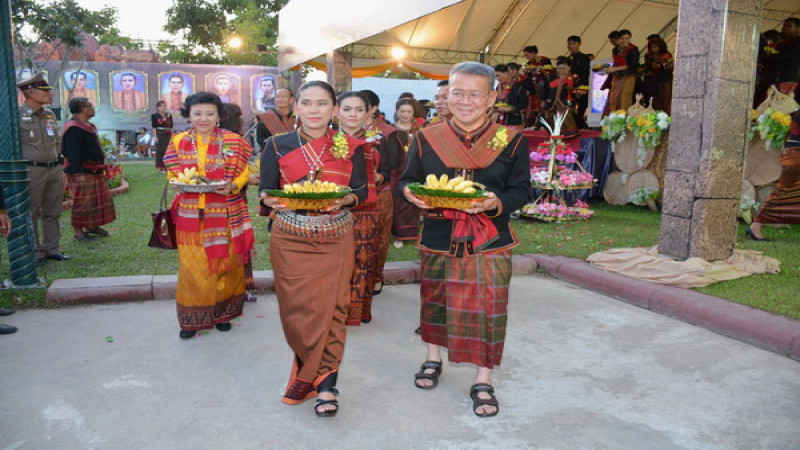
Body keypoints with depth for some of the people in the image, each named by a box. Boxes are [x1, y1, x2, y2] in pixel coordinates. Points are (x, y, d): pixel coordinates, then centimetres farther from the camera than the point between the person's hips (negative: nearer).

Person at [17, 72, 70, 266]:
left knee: (53, 212, 11)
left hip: (55, 170, 6)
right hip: (32, 171, -6)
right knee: (31, 214, 3)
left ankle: (51, 248, 20)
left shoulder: (50, 115, 12)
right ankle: (35, 252, 11)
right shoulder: (17, 115, -8)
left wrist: (60, 166, 18)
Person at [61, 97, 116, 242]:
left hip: (95, 172, 10)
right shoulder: (73, 129, -17)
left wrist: (101, 167, 23)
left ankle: (91, 226, 28)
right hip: (82, 174, -10)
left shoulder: (88, 126, 15)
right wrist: (78, 173, -23)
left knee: (98, 200, 16)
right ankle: (78, 231, 7)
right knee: (82, 203, -4)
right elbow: (73, 154, -21)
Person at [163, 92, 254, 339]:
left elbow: (243, 173, 1)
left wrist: (231, 186, -19)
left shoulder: (233, 141, 0)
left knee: (224, 263, 7)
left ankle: (222, 312, 25)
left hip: (224, 215, -1)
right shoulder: (178, 141, 5)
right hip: (191, 215, 1)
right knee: (192, 266, 5)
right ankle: (192, 318, 19)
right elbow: (172, 174, 10)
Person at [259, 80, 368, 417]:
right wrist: (277, 201, -20)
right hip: (290, 240, 0)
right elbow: (265, 193, 2)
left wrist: (342, 200, -17)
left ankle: (326, 385, 10)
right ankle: (313, 372, 26)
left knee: (330, 309, -1)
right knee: (298, 310, 2)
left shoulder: (350, 147, 3)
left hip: (335, 241, 0)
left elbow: (361, 192, 4)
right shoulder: (277, 146, 3)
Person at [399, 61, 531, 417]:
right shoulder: (426, 138, 3)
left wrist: (497, 202, -20)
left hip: (490, 243, -1)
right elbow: (407, 180, 9)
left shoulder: (511, 141, 0)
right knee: (434, 301, 15)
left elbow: (522, 190, 0)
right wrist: (411, 193, -14)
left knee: (487, 308, 1)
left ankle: (483, 381, 19)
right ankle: (433, 358, 40)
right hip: (437, 241, 2)